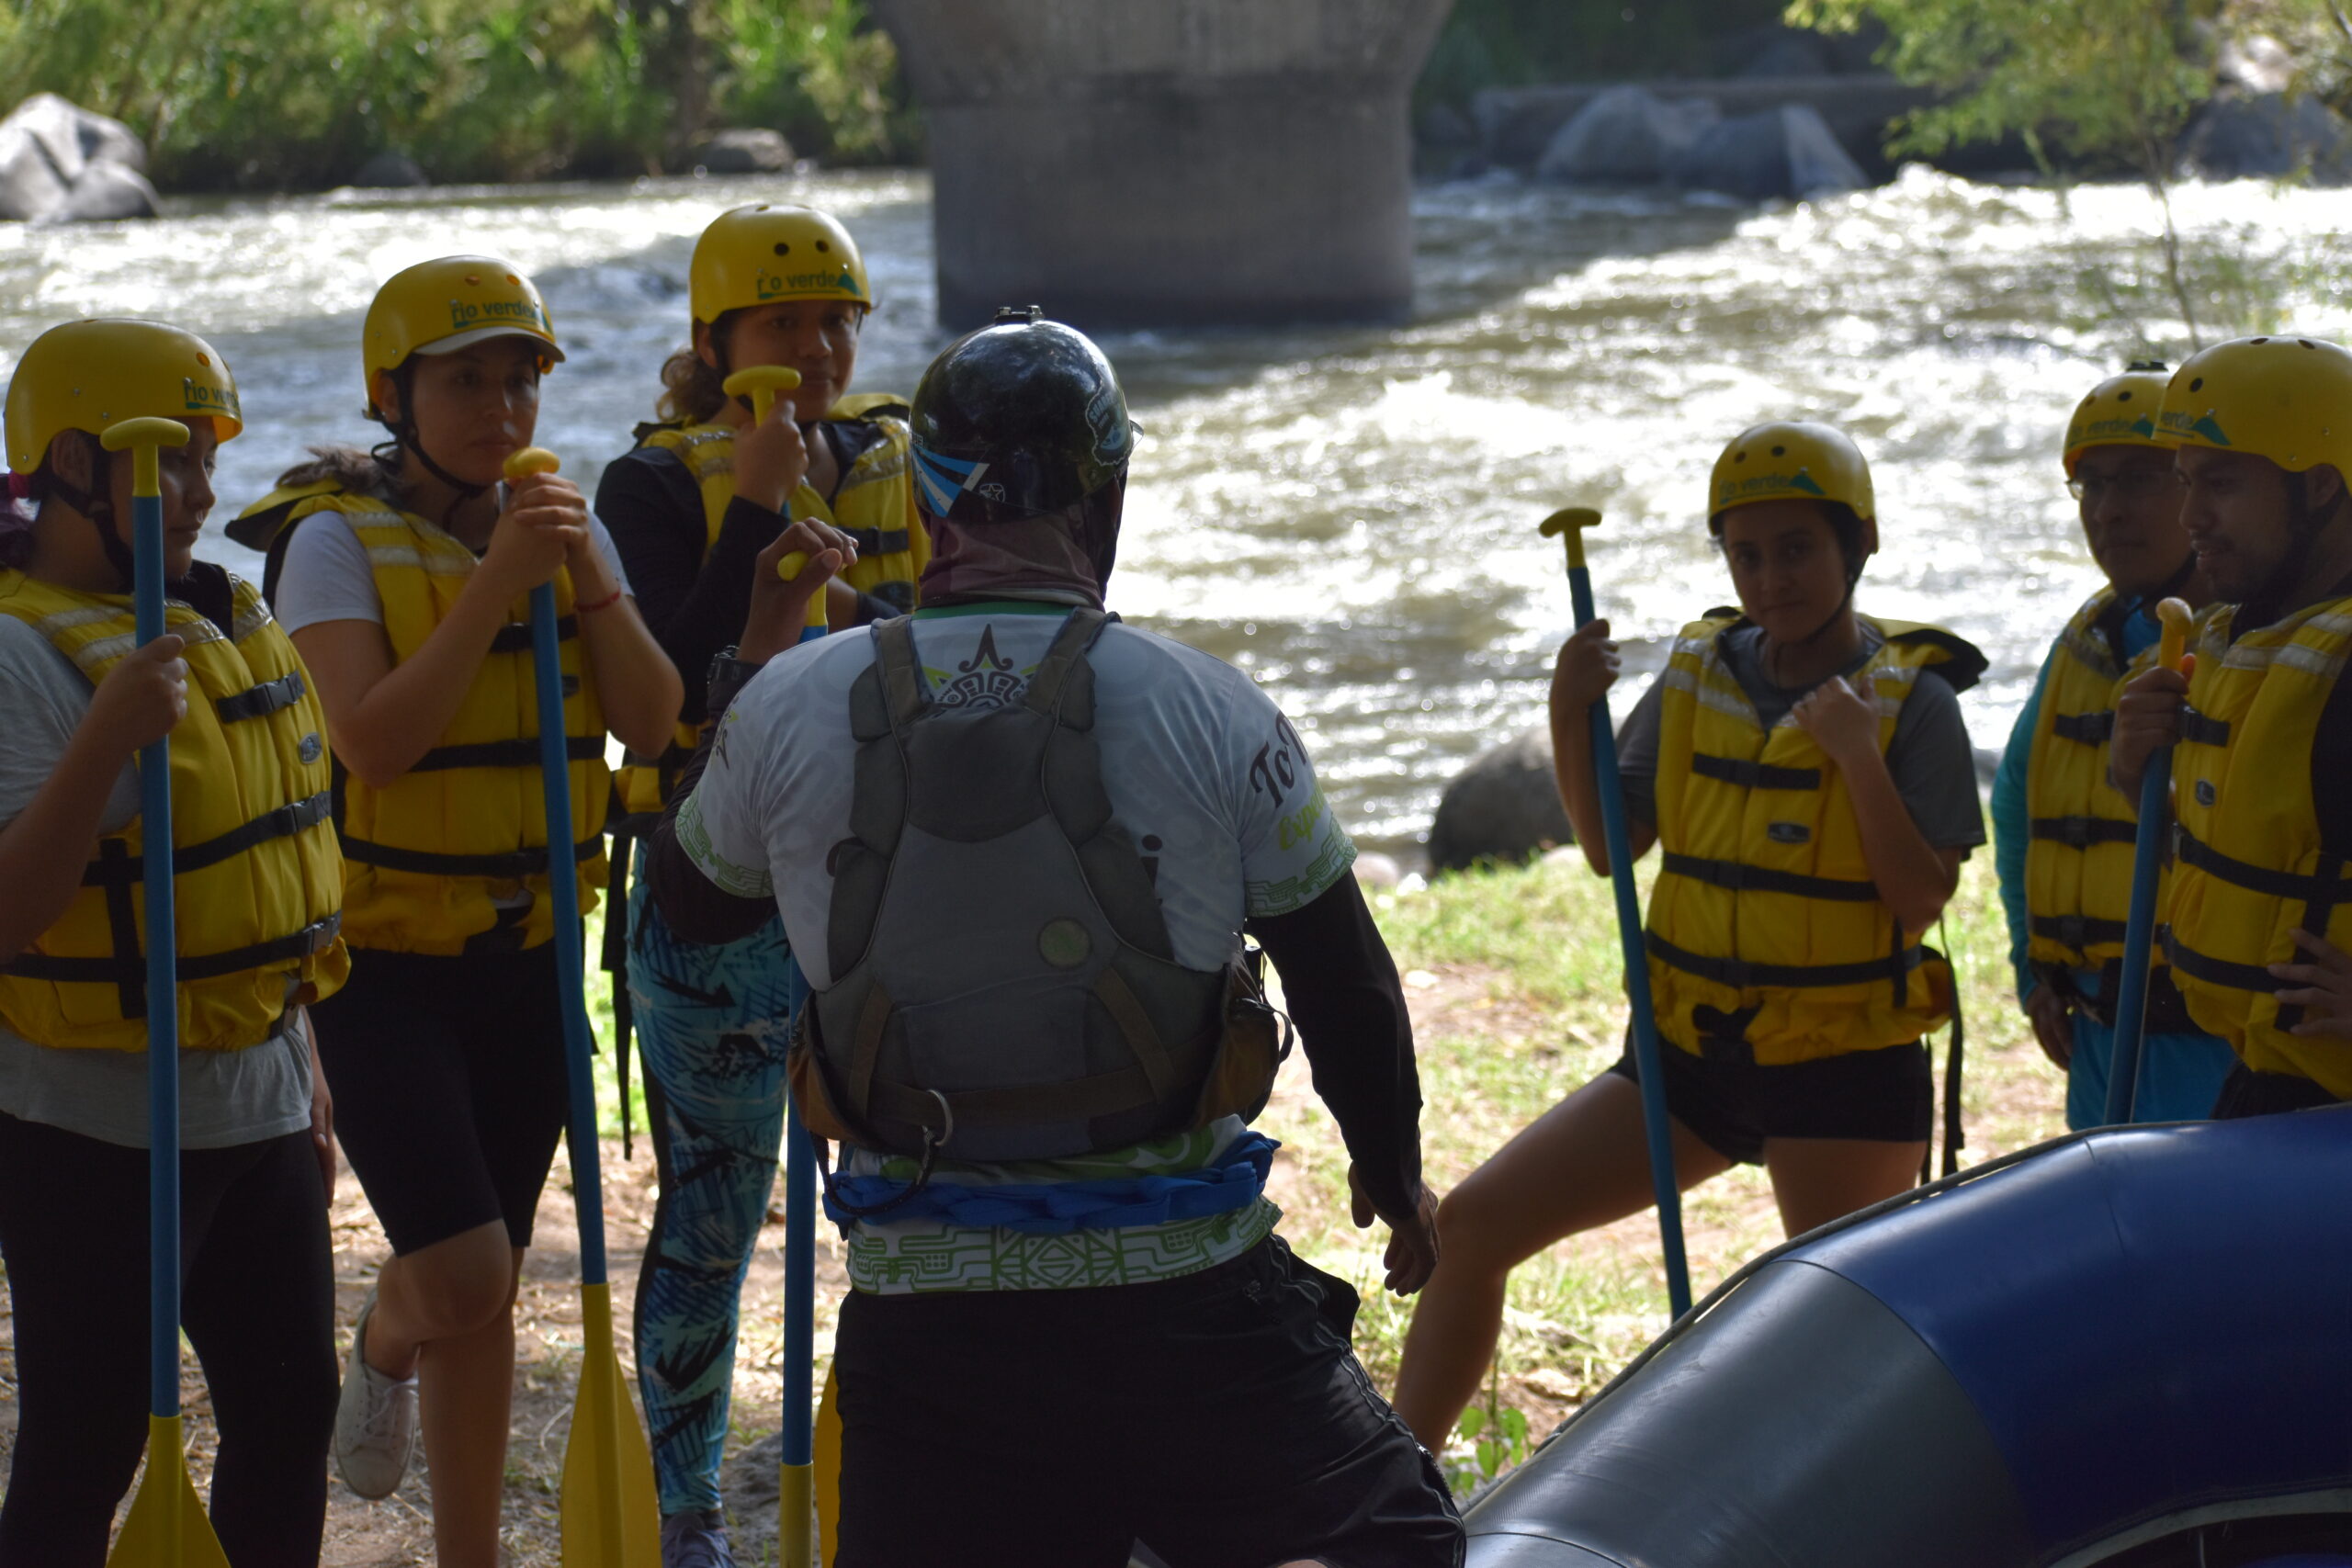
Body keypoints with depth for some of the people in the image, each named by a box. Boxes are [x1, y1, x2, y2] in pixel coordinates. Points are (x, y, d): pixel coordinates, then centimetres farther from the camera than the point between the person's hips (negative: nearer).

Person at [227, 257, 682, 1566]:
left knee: (488, 1292, 12)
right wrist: (494, 583, -25)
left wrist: (586, 579, -17)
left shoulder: (564, 522, 5)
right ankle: (387, 1346, 14)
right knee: (461, 1279, -16)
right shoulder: (339, 538, -11)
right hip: (383, 957, -5)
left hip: (528, 953, 5)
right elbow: (373, 739, -23)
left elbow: (652, 720, -4)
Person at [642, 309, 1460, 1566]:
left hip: (922, 1310, 1)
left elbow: (691, 906, 17)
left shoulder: (792, 706, -3)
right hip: (1189, 1296, -1)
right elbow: (1342, 978, 5)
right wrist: (1392, 1167, 24)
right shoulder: (1207, 709, -6)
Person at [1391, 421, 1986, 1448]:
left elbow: (1919, 900, -14)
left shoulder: (1910, 700, -8)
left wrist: (1857, 754, -25)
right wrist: (1570, 718, -7)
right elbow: (1610, 848, 8)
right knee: (1472, 1224, -1)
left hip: (1842, 1070, -5)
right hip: (1693, 1053, 5)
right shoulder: (1695, 675, 5)